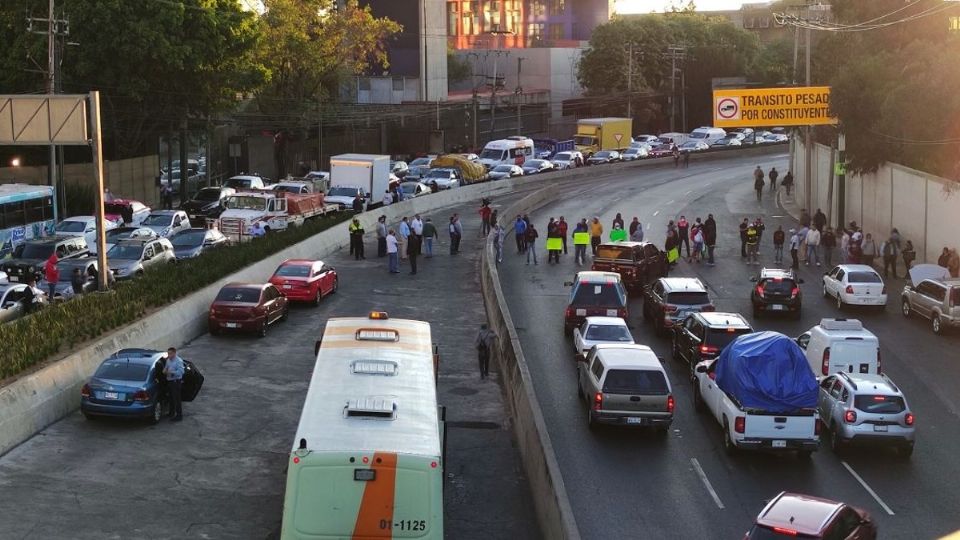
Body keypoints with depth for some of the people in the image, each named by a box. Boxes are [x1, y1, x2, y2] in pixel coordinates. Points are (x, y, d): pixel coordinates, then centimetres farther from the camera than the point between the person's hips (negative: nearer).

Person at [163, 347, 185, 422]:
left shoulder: (179, 361, -17)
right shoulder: (168, 360, 10)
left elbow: (180, 371, -24)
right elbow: (166, 367, 25)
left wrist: (171, 372, -28)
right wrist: (165, 370, 1)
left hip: (176, 382, -9)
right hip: (169, 381, 9)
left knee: (177, 399, -4)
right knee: (171, 398, 19)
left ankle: (179, 415, 2)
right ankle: (172, 413, 33)